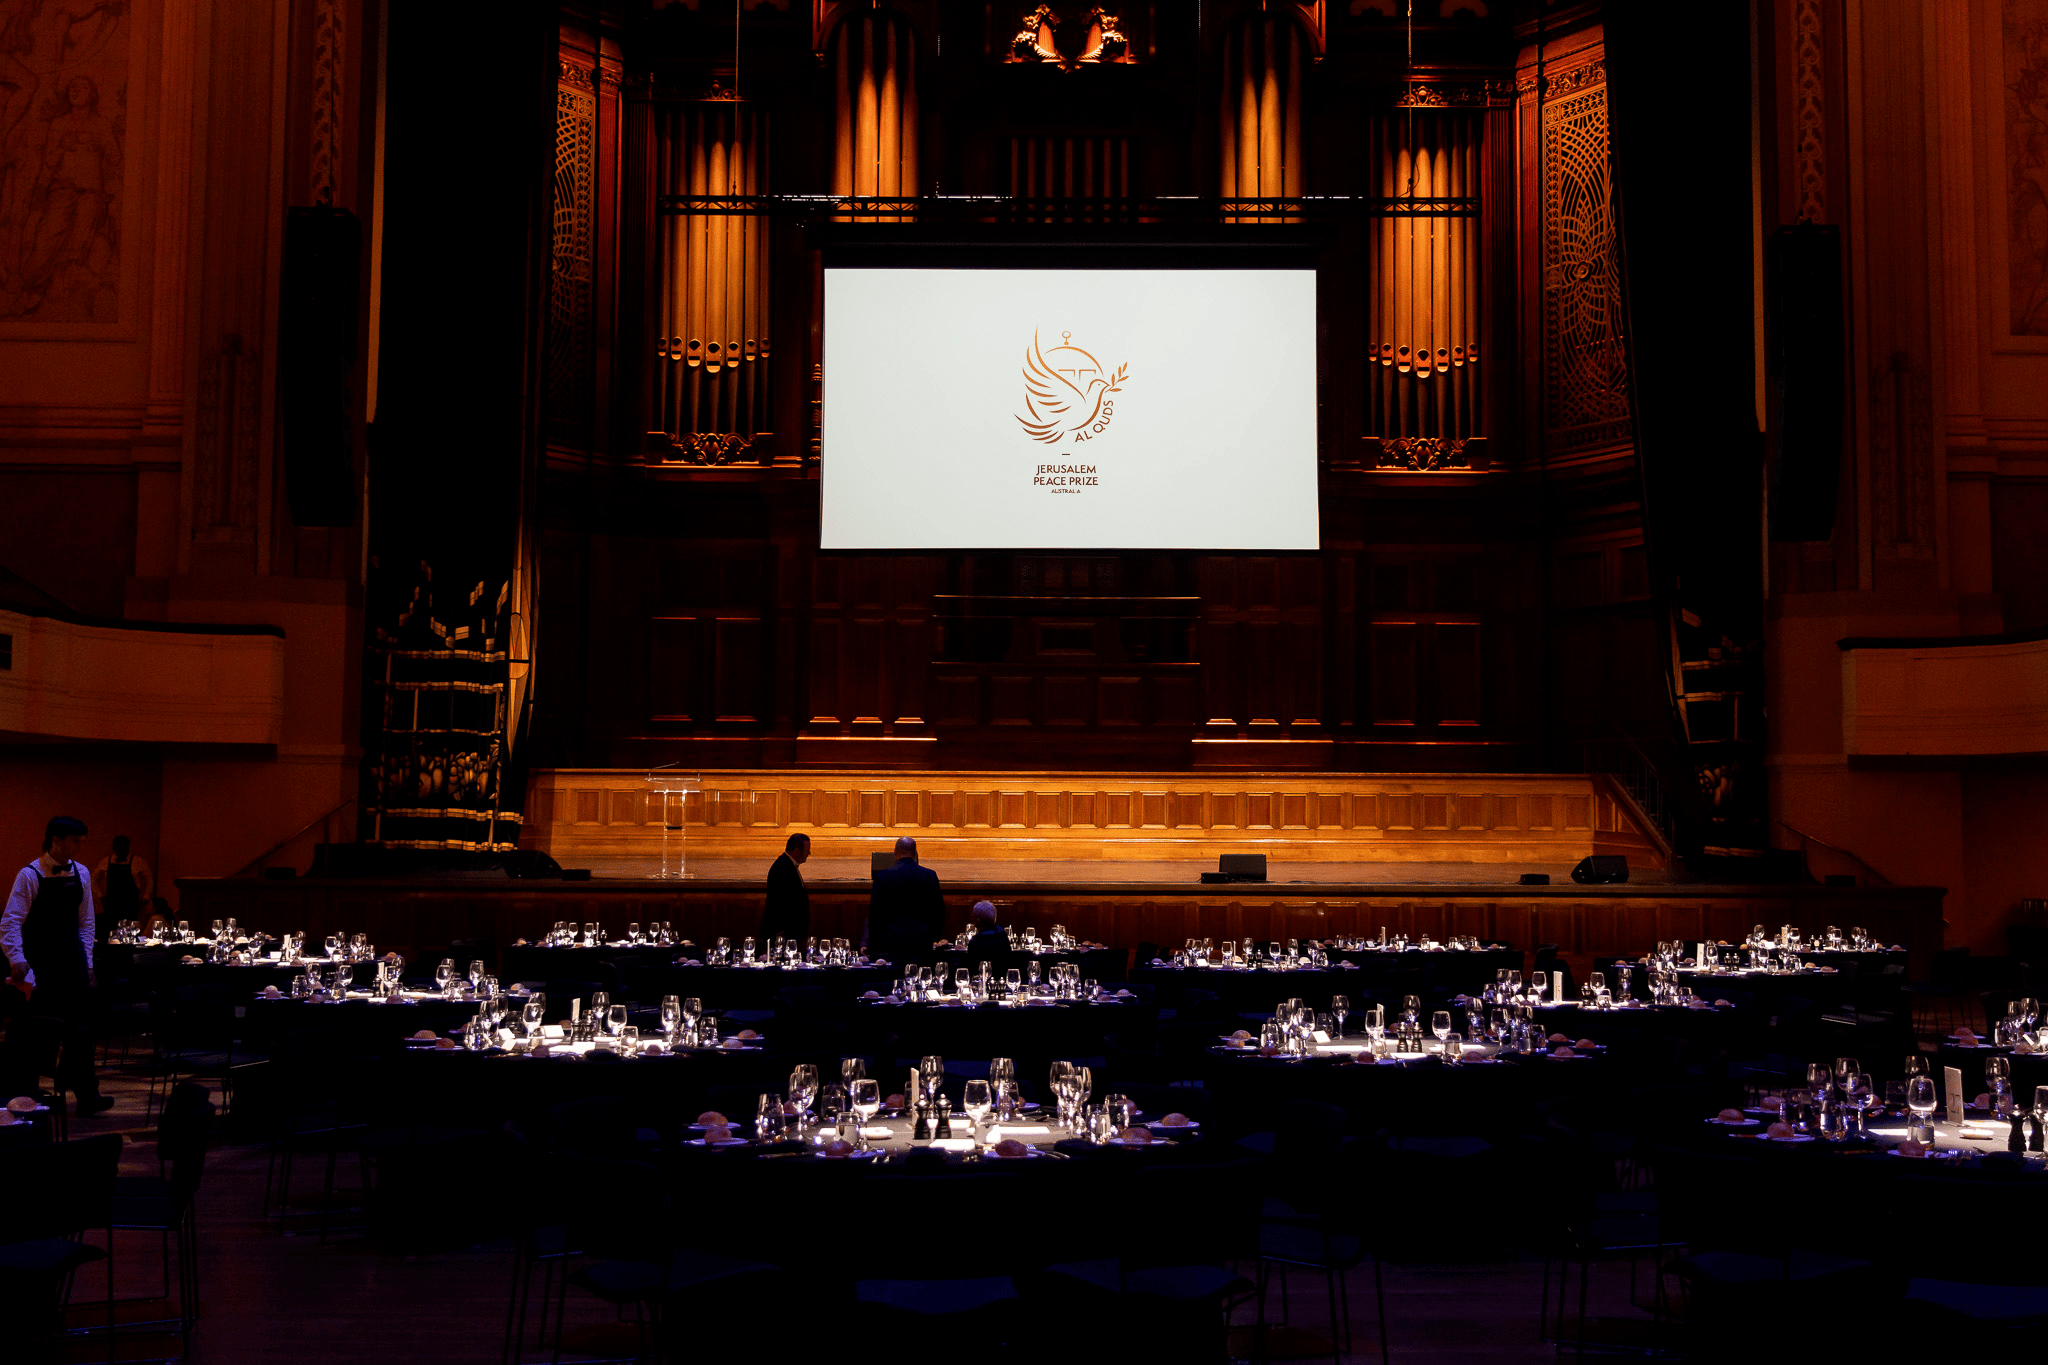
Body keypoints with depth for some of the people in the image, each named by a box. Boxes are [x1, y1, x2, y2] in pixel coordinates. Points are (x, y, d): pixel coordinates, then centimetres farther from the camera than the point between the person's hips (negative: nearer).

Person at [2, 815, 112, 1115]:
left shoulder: (80, 874, 7)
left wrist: (87, 962, 10)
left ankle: (85, 1093, -3)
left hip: (72, 957, 4)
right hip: (40, 961, -4)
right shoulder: (30, 876, -8)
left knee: (80, 1024, -3)